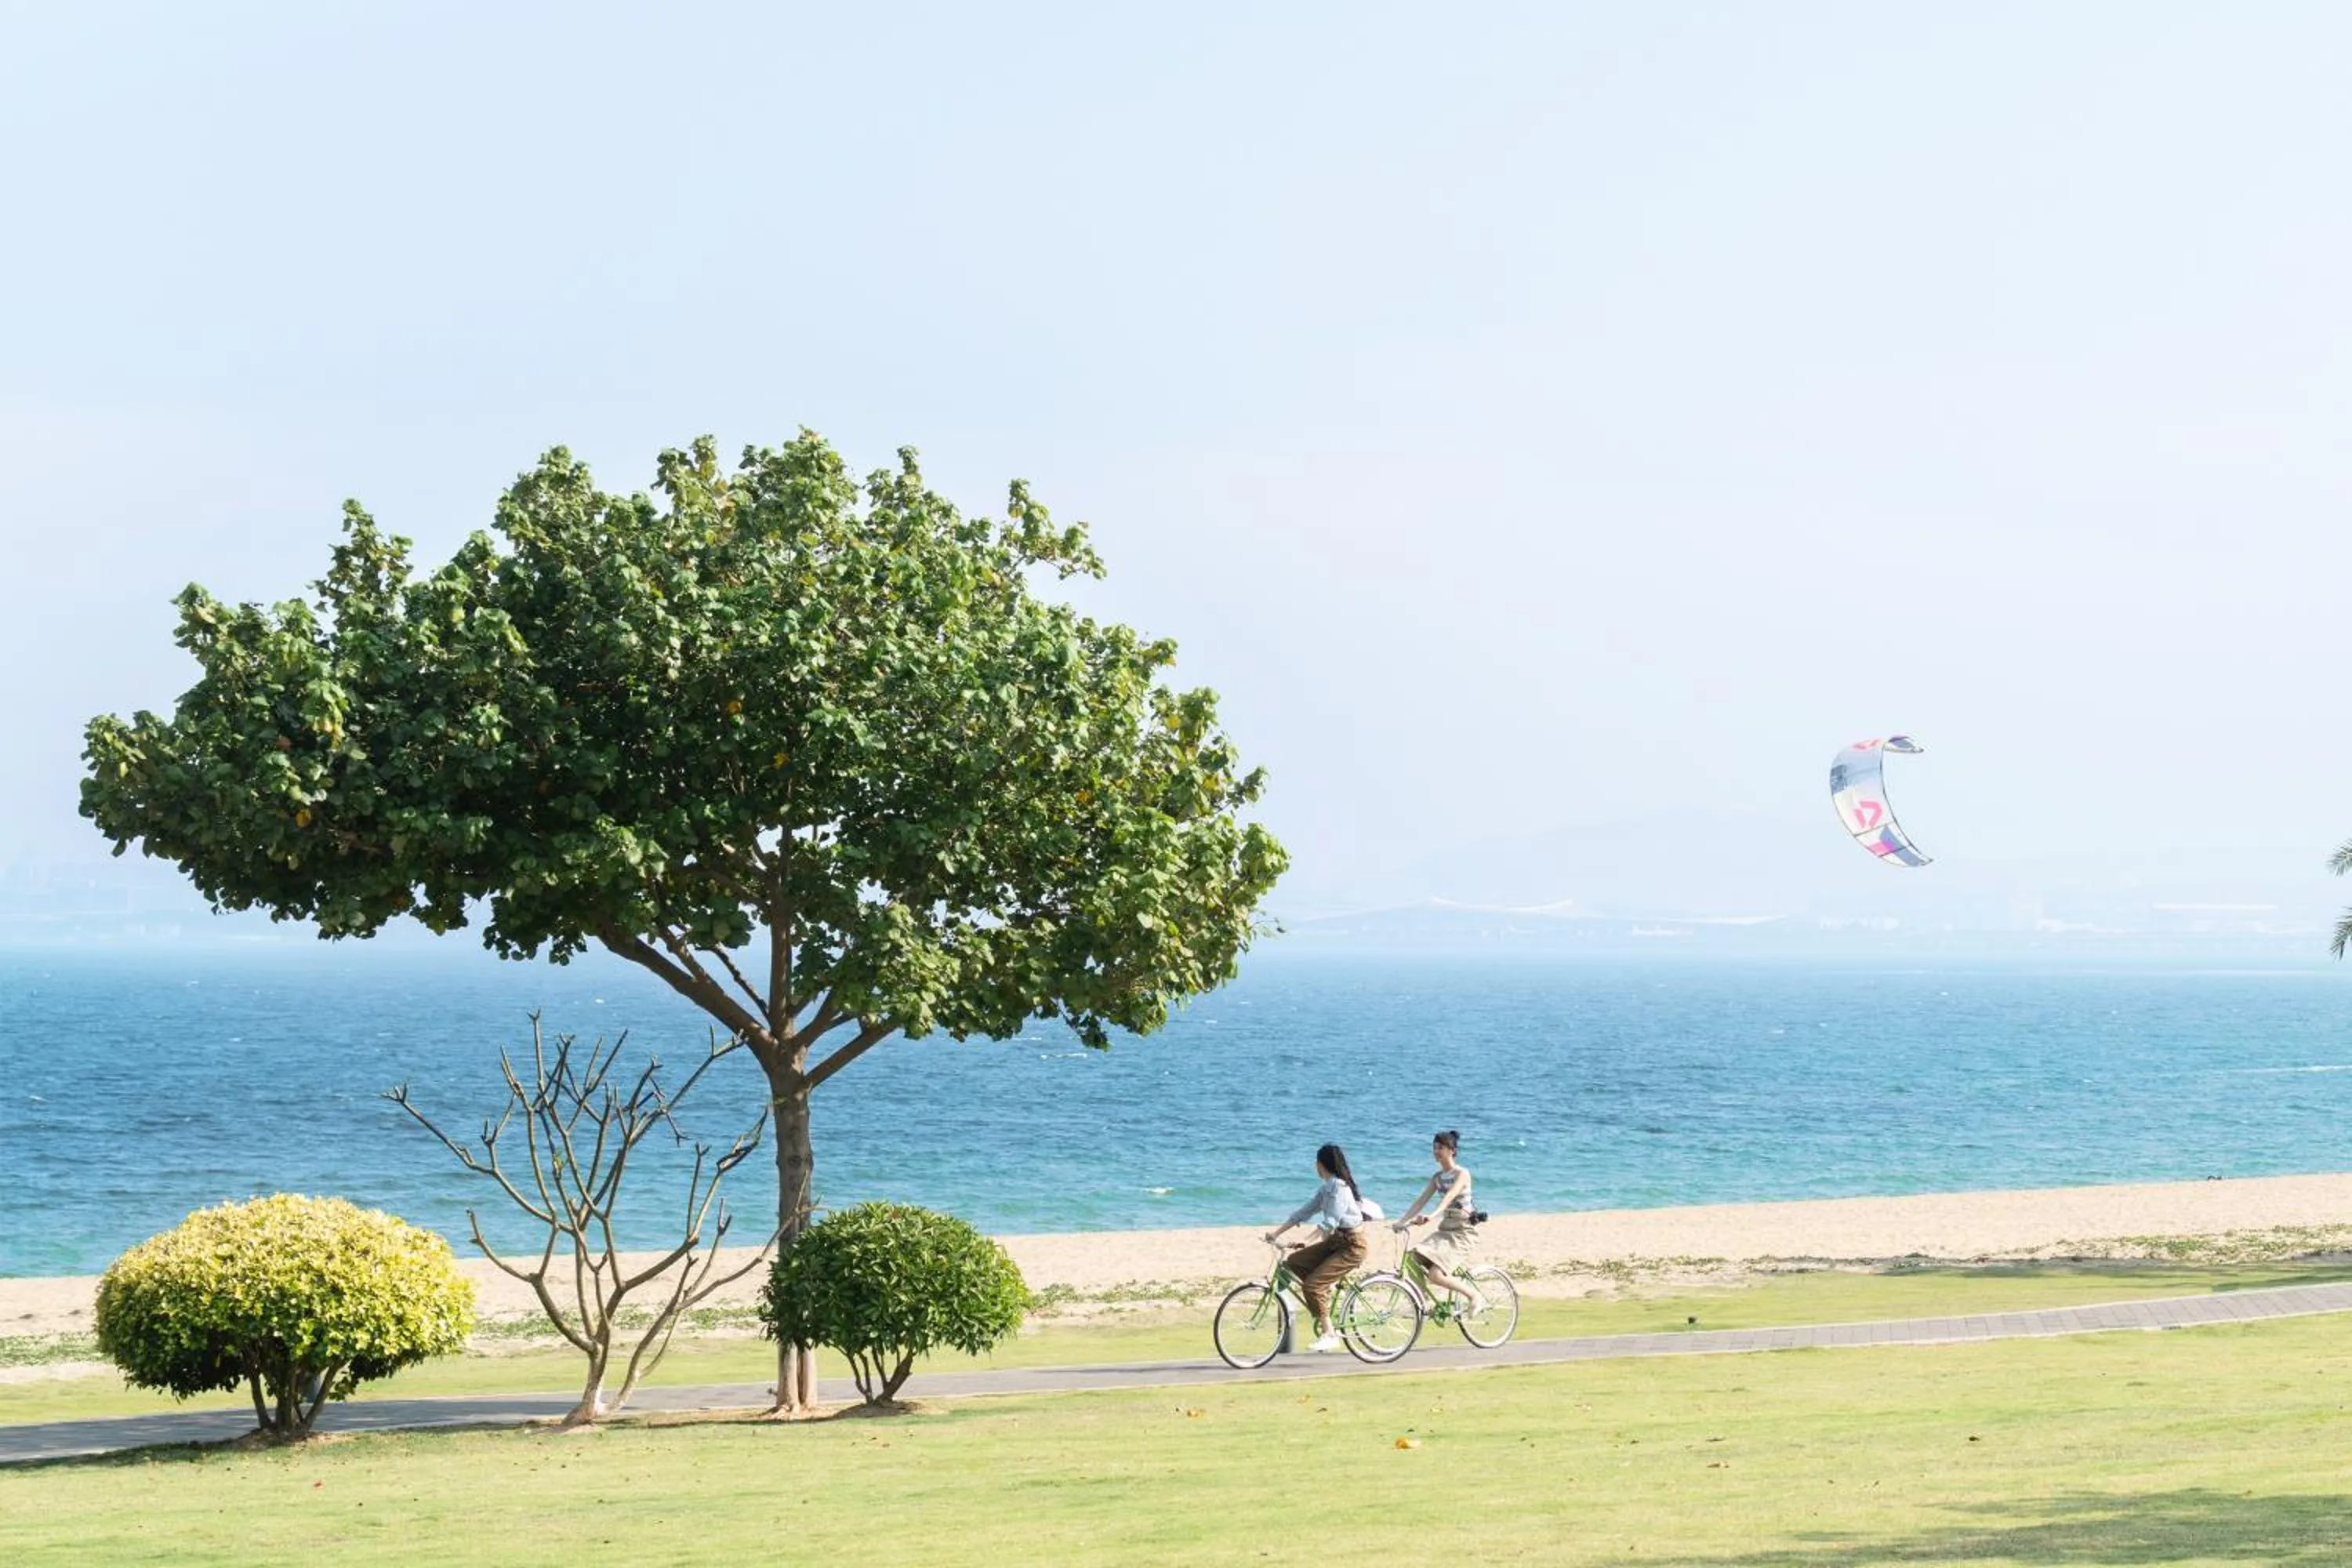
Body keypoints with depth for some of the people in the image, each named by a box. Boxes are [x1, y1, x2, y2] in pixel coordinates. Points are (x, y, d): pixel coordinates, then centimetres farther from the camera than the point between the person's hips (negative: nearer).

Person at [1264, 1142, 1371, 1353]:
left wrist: (1308, 1244, -36)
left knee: (1313, 1284, -18)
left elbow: (1330, 1223, -28)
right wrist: (1277, 1232, 7)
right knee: (1295, 1262, 1)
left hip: (1353, 1245, -9)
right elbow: (1305, 1211, 12)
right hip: (1336, 1242, 9)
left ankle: (1328, 1335, -10)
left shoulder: (1339, 1187, -19)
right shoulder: (1327, 1187, 11)